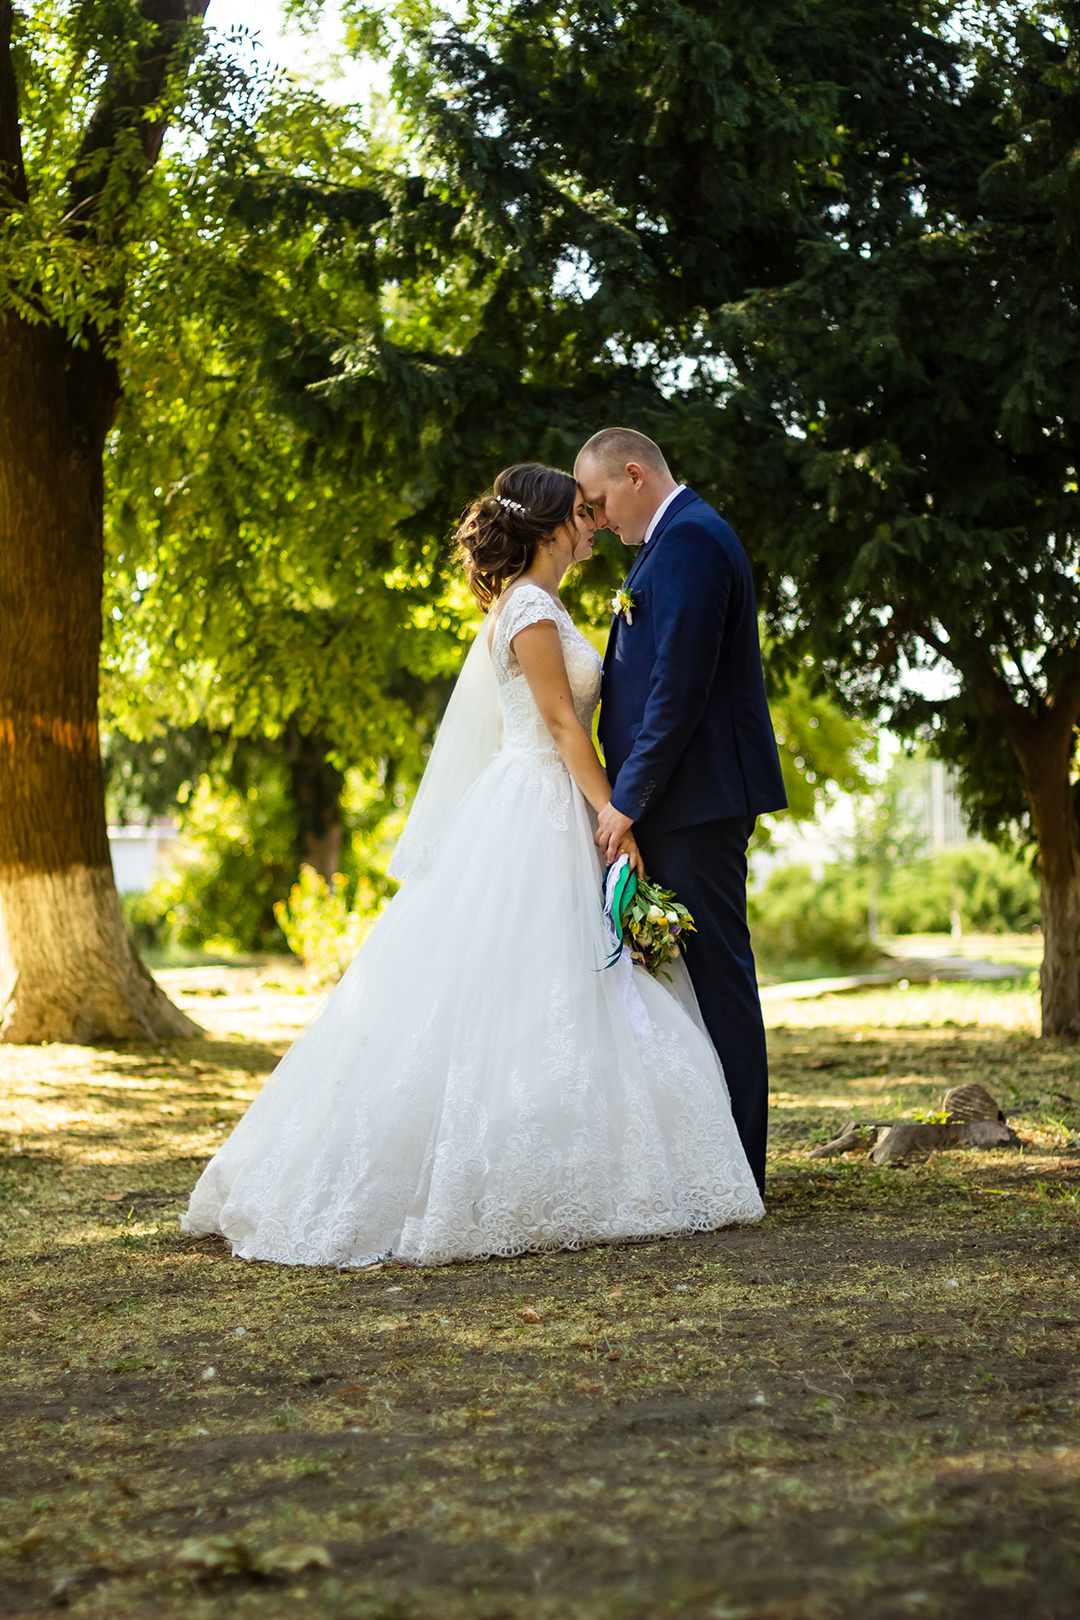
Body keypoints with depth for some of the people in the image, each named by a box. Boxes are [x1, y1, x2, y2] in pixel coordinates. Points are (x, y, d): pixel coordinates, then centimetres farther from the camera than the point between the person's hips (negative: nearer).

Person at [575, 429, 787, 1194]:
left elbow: (680, 685, -21)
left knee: (714, 972, -7)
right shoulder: (678, 537, 20)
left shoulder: (688, 541, -13)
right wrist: (629, 793, 18)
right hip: (685, 800, 11)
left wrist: (627, 800, -18)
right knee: (698, 968, 11)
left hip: (699, 796, -11)